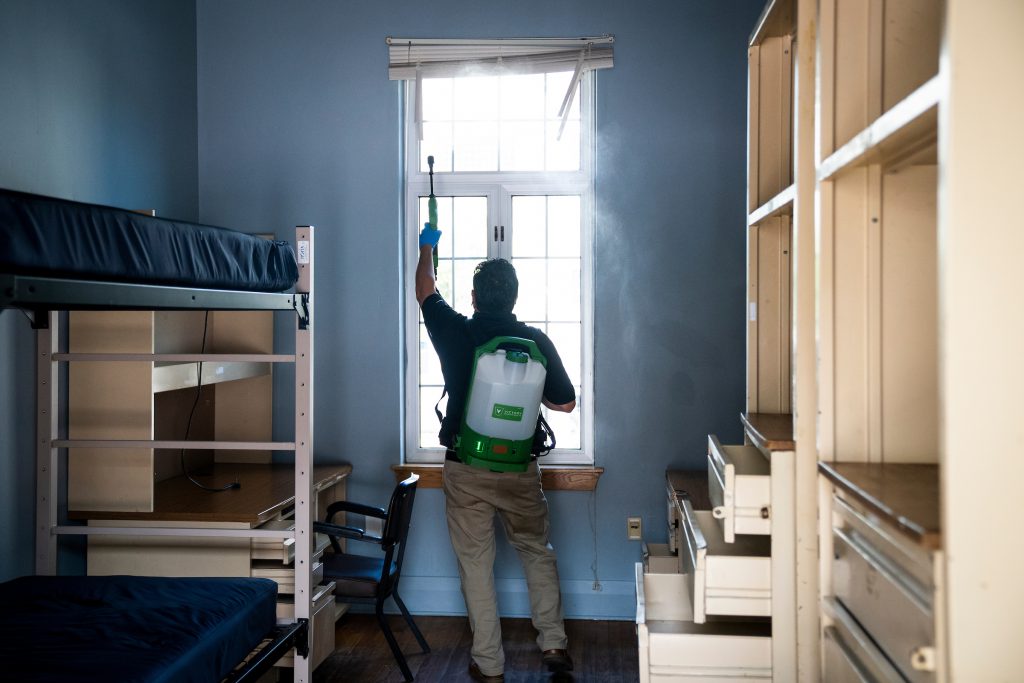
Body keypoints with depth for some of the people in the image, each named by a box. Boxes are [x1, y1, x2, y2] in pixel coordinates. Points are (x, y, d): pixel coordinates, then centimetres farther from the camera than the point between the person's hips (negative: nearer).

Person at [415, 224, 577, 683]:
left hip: (465, 469, -1)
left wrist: (427, 247, 32)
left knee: (475, 564, 7)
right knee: (537, 552, 18)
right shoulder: (536, 341, -5)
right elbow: (565, 403, 3)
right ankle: (552, 643, 17)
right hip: (520, 468, 1)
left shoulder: (455, 332, -6)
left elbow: (425, 292, 15)